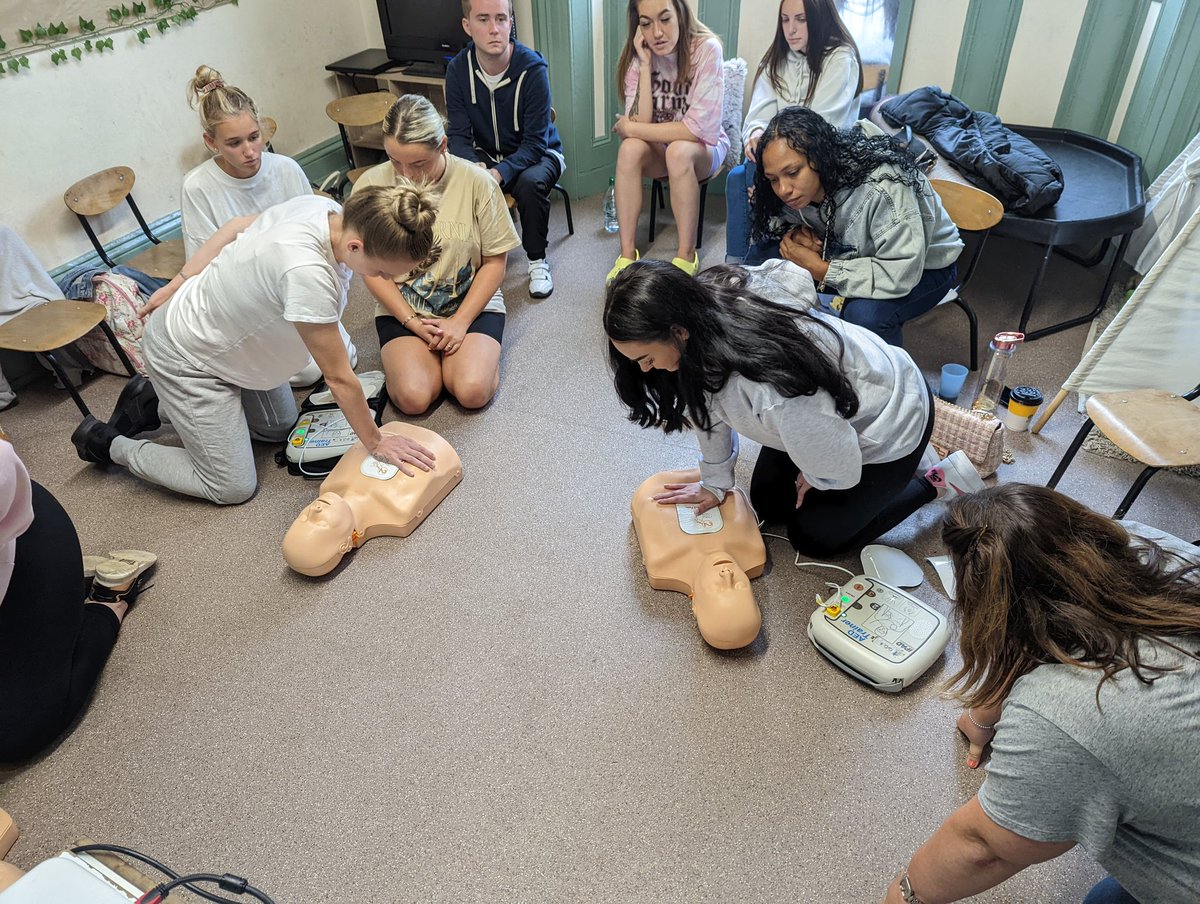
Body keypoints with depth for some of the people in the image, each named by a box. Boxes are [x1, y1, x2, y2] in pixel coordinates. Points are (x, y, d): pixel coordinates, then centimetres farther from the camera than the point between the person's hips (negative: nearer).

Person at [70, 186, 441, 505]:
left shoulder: (323, 206, -17)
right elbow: (339, 378, -30)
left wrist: (180, 284, 10)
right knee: (233, 489, 0)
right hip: (184, 357, -8)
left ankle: (158, 403, 28)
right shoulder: (307, 273, -41)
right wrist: (376, 442, -17)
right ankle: (111, 445, 17)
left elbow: (237, 226, 0)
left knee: (279, 429, 20)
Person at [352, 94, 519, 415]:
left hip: (471, 303, -1)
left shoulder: (476, 181, -11)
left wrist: (460, 322, -14)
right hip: (402, 309, 1)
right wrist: (412, 323, -12)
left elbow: (495, 260, -6)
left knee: (472, 392, -24)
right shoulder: (371, 184, -9)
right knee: (413, 397, -21)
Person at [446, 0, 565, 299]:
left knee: (529, 183, -36)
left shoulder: (533, 68, -22)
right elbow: (458, 135, -11)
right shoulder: (458, 69, -11)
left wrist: (500, 173, -40)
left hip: (535, 153, -3)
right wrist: (472, 167, -34)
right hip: (485, 154, 3)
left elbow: (534, 142, -23)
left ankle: (537, 260, -12)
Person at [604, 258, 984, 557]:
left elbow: (838, 469, -28)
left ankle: (940, 481, 18)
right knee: (768, 504, 16)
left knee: (814, 537, 7)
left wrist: (812, 479, -5)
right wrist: (714, 483, 4)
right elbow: (709, 405, -5)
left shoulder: (772, 382, -47)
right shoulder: (701, 303, -23)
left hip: (890, 426, -7)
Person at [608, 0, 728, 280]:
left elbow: (699, 127, -28)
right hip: (658, 149, 3)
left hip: (704, 148, -3)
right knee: (629, 149, -28)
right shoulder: (637, 55, -9)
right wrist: (645, 65, -26)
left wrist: (629, 128, -22)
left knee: (678, 151, -35)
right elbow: (640, 124, -19)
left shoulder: (706, 49, -21)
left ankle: (686, 256, -24)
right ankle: (627, 254, -24)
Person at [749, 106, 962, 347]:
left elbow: (900, 275, -37)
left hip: (923, 266, -5)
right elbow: (770, 217, 2)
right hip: (855, 253, 6)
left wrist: (820, 269, -33)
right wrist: (793, 232, -22)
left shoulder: (881, 187, -37)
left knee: (866, 314, -38)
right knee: (762, 257, -15)